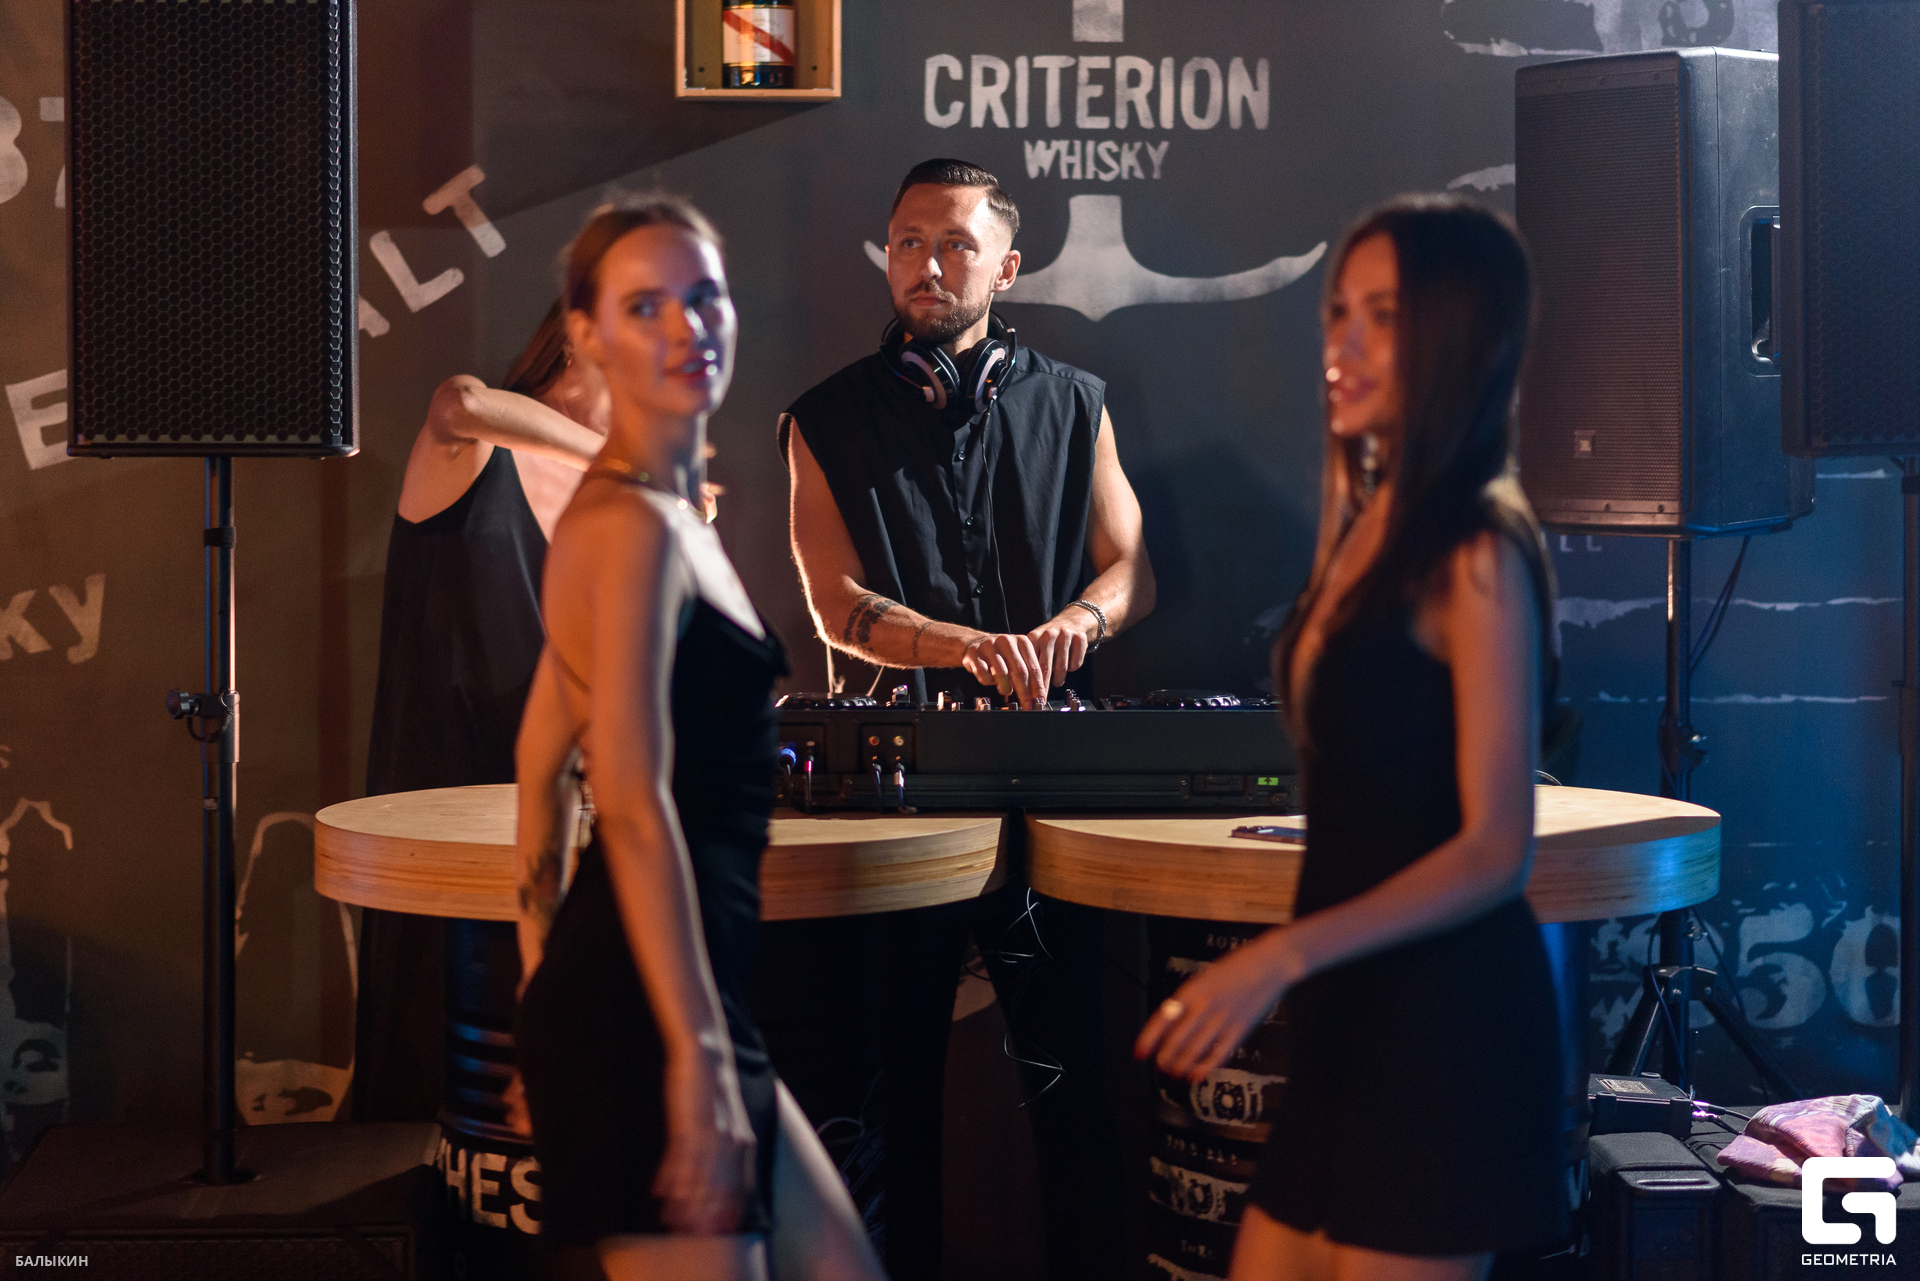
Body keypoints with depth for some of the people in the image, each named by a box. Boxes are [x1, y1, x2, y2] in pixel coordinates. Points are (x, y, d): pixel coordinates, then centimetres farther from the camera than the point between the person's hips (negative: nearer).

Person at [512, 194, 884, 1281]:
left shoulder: (667, 512, 16)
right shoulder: (633, 522, -14)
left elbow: (542, 761, 21)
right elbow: (634, 804, -22)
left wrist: (545, 972, 24)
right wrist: (695, 1054, -25)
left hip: (687, 998, 10)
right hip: (644, 999, -10)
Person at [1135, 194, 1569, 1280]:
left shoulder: (1478, 553, -13)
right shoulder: (1373, 524, 10)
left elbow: (1495, 848, -17)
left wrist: (1282, 957, -23)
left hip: (1441, 1024, -8)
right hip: (1353, 1016, 8)